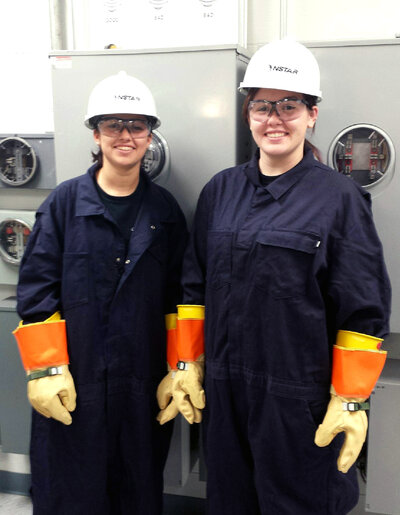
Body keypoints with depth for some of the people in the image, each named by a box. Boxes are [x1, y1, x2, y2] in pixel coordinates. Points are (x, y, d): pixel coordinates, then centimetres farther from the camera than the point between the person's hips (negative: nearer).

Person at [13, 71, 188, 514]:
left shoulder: (164, 209, 4)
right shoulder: (65, 202, -2)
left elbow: (179, 296, 5)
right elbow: (37, 290, -4)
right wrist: (45, 369, -8)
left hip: (144, 384, 2)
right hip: (73, 383, -1)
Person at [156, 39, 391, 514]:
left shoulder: (340, 198, -8)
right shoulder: (220, 190, 5)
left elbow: (363, 312, -8)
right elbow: (195, 287, 9)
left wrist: (350, 402, -8)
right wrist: (187, 365, 7)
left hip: (300, 399, -4)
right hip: (223, 390, 4)